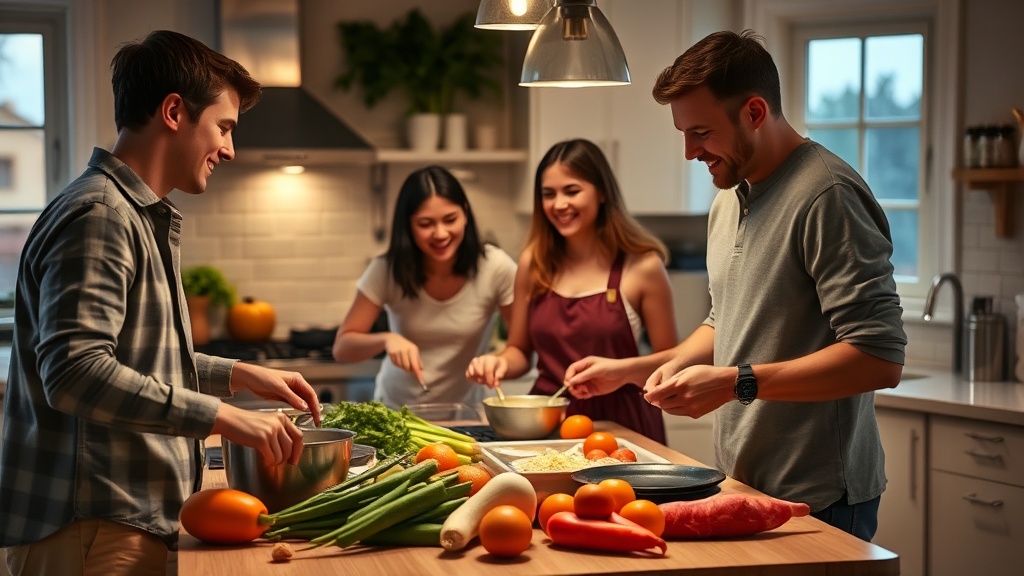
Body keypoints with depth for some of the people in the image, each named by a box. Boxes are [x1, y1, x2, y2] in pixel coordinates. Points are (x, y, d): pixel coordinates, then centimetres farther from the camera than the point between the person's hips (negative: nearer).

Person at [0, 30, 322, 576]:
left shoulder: (143, 218, 19)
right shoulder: (98, 215, -14)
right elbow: (76, 371, -25)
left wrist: (240, 374, 18)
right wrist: (224, 417, -24)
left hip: (135, 524, 10)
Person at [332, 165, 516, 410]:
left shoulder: (495, 268, -13)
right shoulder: (386, 271, -10)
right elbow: (342, 348, -9)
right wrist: (386, 339, -27)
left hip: (463, 414, -1)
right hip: (396, 407, 1)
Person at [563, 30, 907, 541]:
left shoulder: (827, 194, -17)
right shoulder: (728, 201, 13)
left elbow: (880, 359, -23)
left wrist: (735, 383, -24)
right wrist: (628, 370, 13)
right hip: (741, 484, 8)